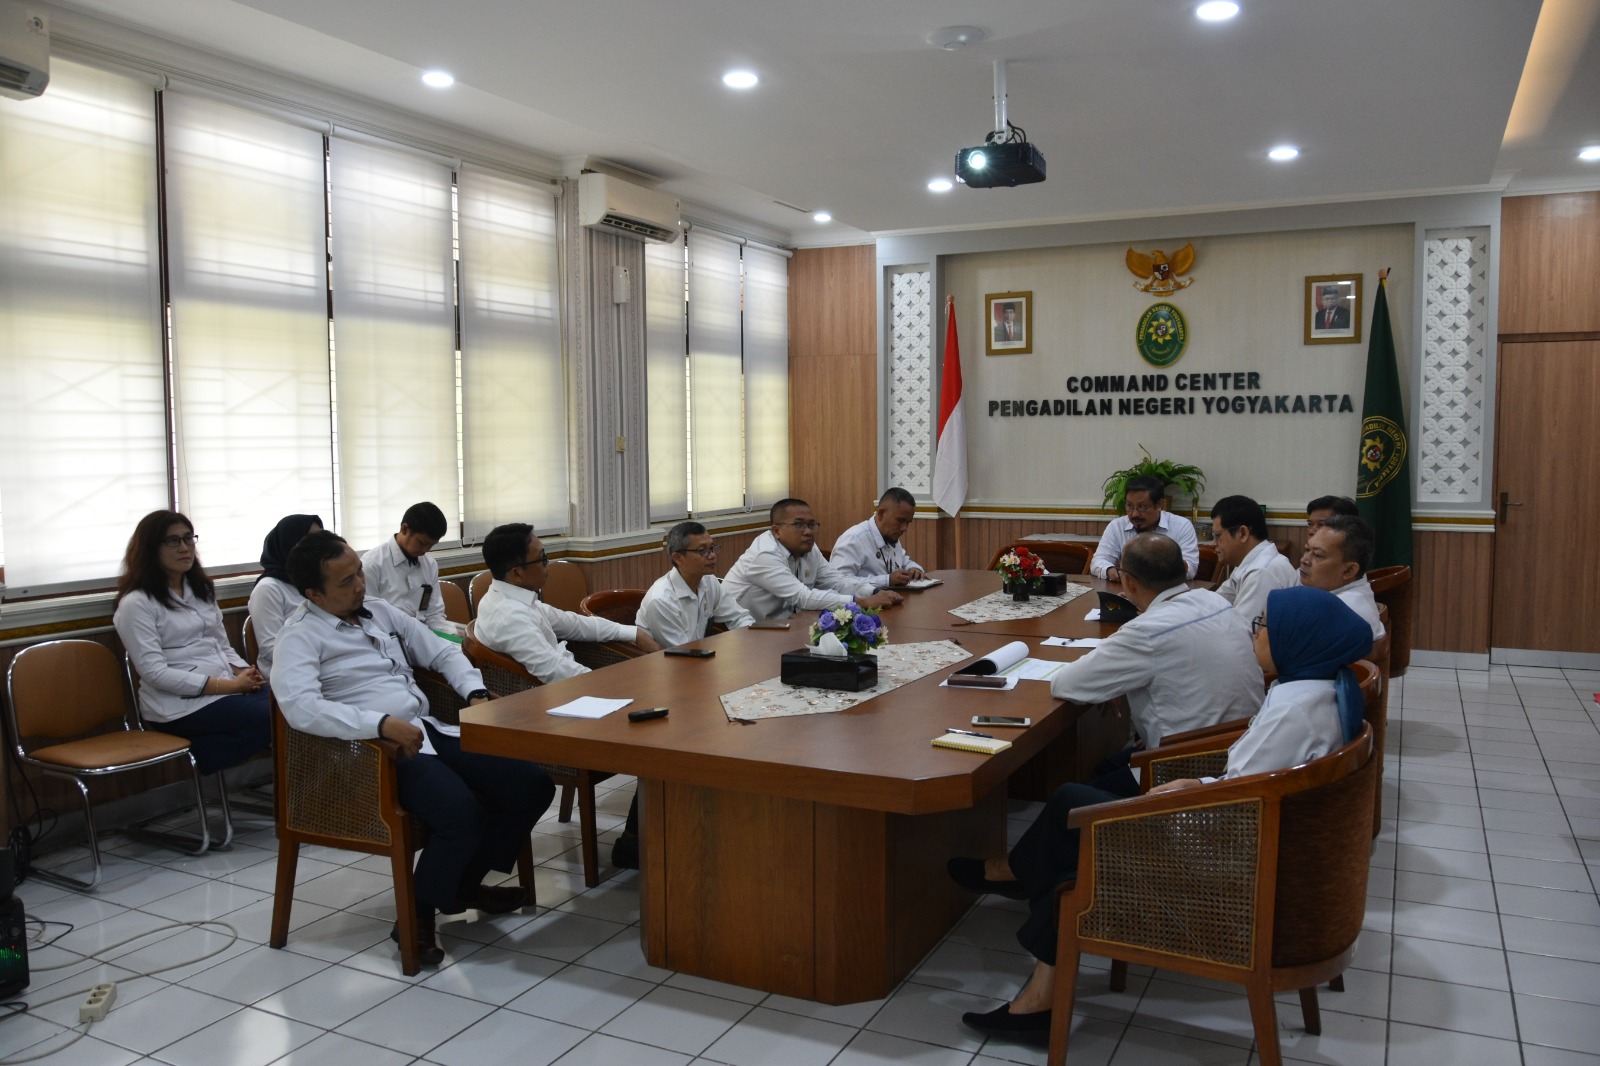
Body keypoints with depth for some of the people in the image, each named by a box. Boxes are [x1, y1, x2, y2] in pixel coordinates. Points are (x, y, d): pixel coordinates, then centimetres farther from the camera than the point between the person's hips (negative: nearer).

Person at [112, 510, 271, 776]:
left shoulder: (201, 589, 18)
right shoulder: (136, 604, -5)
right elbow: (155, 673, -14)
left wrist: (244, 672, -4)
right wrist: (229, 685, -19)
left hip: (229, 688, 7)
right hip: (180, 704, -7)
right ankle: (204, 755, -6)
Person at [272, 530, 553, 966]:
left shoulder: (380, 610, 17)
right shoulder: (300, 635, -5)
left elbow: (442, 651, 24)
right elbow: (299, 706, -23)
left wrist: (476, 693, 6)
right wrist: (382, 724, -30)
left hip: (429, 730, 8)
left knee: (533, 786, -4)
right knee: (462, 811, -33)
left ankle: (465, 883, 18)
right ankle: (417, 918, -4)